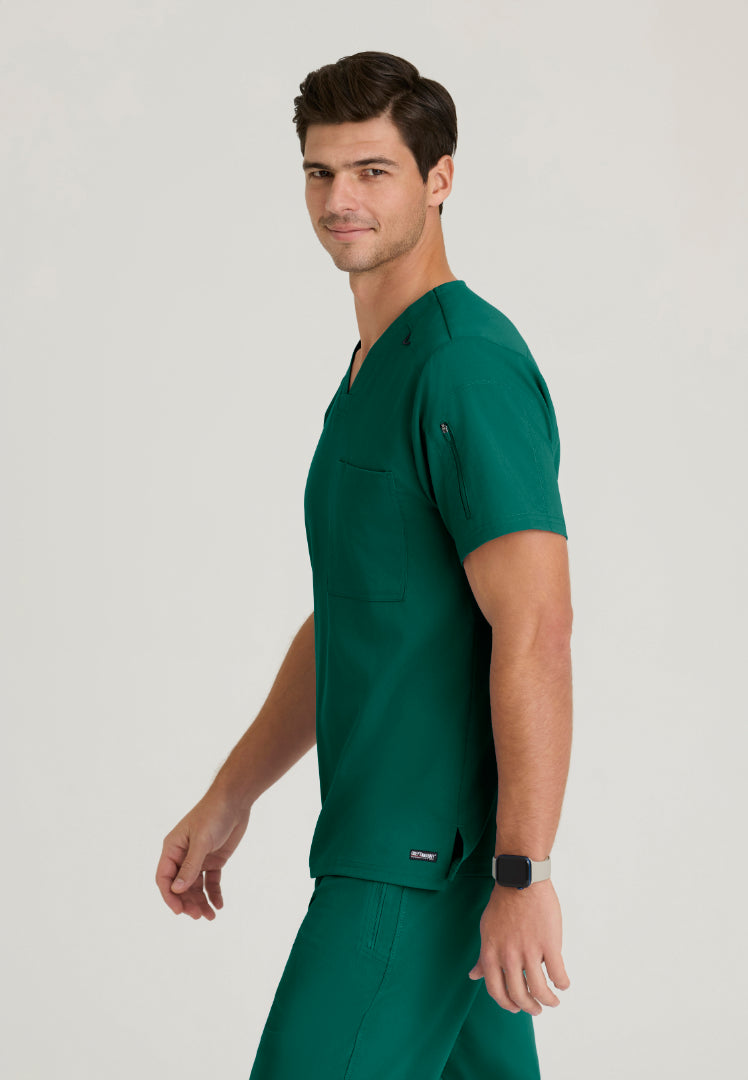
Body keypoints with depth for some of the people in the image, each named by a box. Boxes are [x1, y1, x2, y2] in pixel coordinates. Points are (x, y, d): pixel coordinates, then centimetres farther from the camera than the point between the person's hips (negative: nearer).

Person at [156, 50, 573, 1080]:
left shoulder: (466, 365, -15)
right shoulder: (372, 370, 17)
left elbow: (534, 627, -22)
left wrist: (524, 874, -24)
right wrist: (230, 798, 22)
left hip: (427, 859, -10)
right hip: (383, 832, 10)